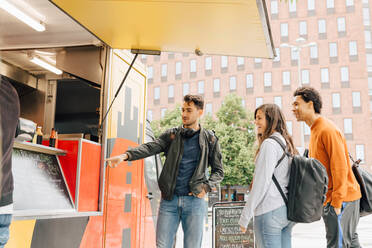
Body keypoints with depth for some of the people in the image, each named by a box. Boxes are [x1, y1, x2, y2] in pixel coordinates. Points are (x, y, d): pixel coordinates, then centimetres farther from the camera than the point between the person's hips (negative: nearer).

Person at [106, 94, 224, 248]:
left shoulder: (210, 140, 6)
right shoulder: (171, 135, 8)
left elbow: (218, 171, 11)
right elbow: (150, 147, -9)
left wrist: (206, 187, -7)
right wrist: (125, 156, -26)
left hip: (194, 200, -1)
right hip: (169, 200, 1)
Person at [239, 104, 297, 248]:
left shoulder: (269, 143, -11)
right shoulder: (286, 143, 14)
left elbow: (261, 183, -15)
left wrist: (245, 217, -11)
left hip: (270, 211, -9)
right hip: (287, 209, 9)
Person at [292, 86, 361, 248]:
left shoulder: (328, 130, -17)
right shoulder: (315, 130, 14)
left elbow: (340, 168, -21)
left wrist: (337, 203, -21)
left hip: (340, 198, -10)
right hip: (328, 198, 10)